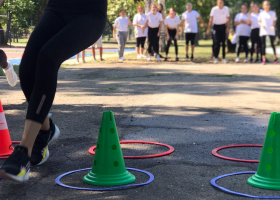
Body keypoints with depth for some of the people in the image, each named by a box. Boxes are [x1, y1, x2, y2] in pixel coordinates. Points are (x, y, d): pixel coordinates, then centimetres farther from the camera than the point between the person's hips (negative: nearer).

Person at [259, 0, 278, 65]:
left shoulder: (273, 13, 5)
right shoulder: (261, 14, 6)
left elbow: (274, 21, 10)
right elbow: (259, 21, 11)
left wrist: (273, 26, -9)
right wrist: (261, 24, -10)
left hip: (271, 31, 0)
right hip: (263, 31, 0)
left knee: (272, 44, 5)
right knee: (263, 45, -6)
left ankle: (275, 58, 21)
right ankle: (264, 60, -5)